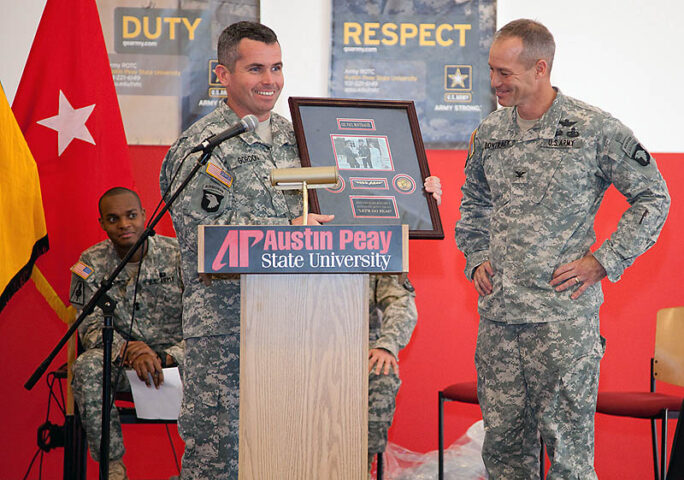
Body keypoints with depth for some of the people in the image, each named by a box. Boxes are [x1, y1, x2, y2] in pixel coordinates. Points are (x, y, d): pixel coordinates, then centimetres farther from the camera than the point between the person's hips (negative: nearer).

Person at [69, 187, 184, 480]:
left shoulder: (177, 255, -4)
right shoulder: (92, 264, 2)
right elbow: (91, 327, -4)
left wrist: (164, 357, -26)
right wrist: (130, 353, -25)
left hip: (176, 359, -1)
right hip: (123, 365, 1)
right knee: (87, 366, -32)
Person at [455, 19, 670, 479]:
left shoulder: (594, 129, -6)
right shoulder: (489, 133, 9)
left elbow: (653, 197, 0)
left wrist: (603, 262, -6)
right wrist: (477, 259, 12)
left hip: (564, 313, -5)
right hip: (498, 312, 5)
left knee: (566, 441, -4)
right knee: (503, 439, 8)